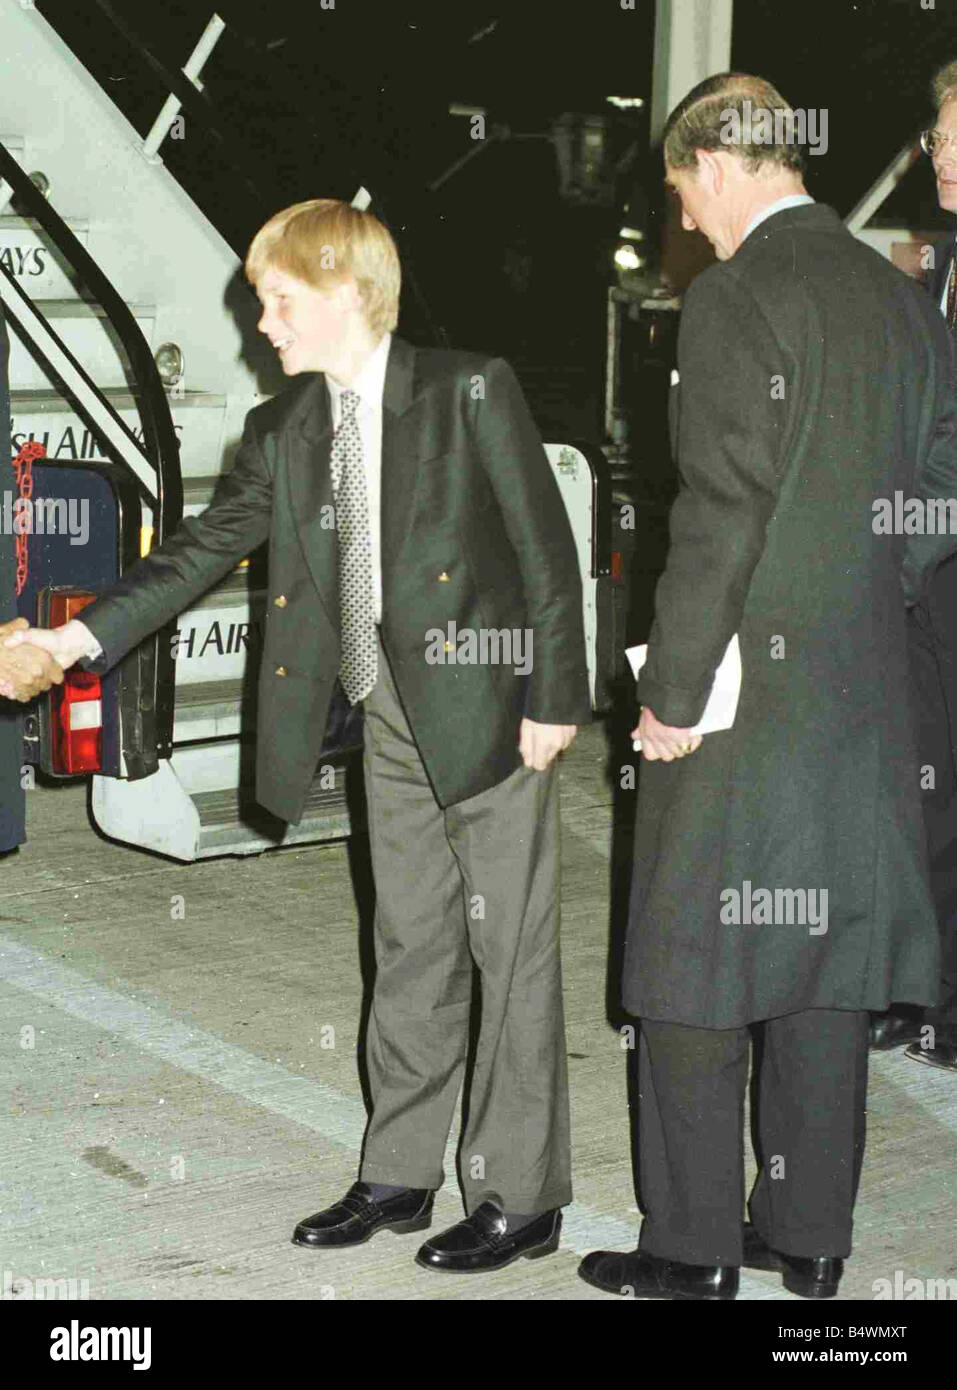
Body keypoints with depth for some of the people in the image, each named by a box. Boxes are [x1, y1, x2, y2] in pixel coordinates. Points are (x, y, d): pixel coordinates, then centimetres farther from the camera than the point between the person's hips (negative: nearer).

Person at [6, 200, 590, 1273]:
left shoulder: (469, 390, -9)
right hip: (391, 724, 6)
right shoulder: (283, 431, 8)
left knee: (511, 950, 1)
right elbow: (204, 548, 7)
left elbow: (546, 547, -9)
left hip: (485, 710, -6)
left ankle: (519, 1196, 9)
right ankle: (398, 1174, 24)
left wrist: (554, 698, -12)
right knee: (409, 950, 13)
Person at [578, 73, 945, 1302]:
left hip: (745, 689, -7)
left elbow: (722, 513, -18)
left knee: (694, 969, 4)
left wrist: (673, 693, -12)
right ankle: (810, 1233, 23)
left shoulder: (736, 300, -14)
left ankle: (694, 1248, 11)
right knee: (822, 966, 14)